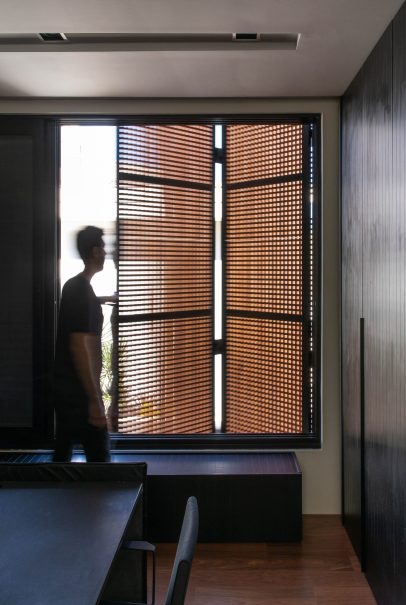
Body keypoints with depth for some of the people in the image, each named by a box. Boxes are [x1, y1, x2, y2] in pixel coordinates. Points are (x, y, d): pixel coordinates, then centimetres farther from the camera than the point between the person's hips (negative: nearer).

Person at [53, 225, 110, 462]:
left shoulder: (73, 286, 12)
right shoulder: (83, 292, -17)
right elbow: (78, 347, -22)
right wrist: (94, 399, -22)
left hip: (66, 386, 10)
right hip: (79, 390, -10)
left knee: (63, 451, 14)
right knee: (99, 456, -5)